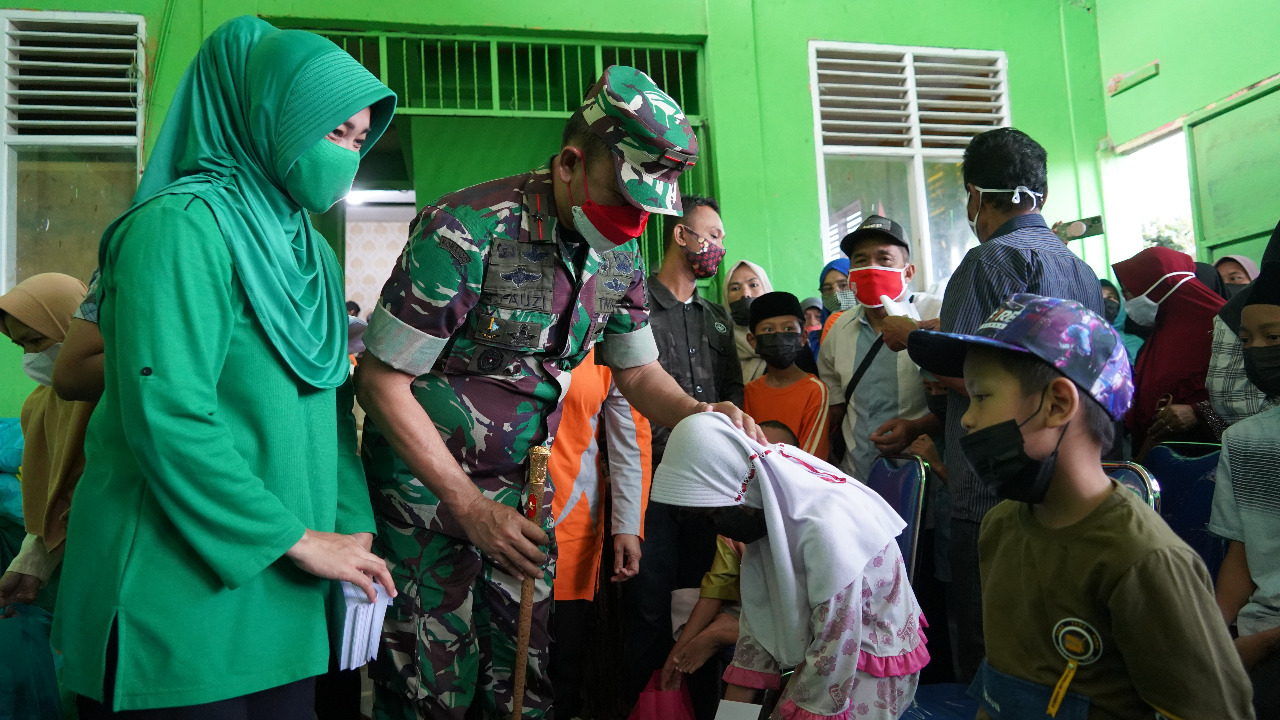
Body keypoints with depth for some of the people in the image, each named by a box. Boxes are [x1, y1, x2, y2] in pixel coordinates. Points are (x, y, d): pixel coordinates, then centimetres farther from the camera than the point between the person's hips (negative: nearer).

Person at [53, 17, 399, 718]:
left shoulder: (312, 252, 13)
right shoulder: (181, 224, -14)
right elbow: (166, 416, -23)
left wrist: (353, 527, 2)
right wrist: (296, 539, -16)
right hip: (181, 590, -7)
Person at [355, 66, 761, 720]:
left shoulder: (619, 255, -1)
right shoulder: (469, 230, -22)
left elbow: (637, 372, 12)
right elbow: (382, 381, -18)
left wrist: (696, 413, -11)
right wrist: (469, 506, -21)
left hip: (523, 487, 6)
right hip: (424, 479, -5)